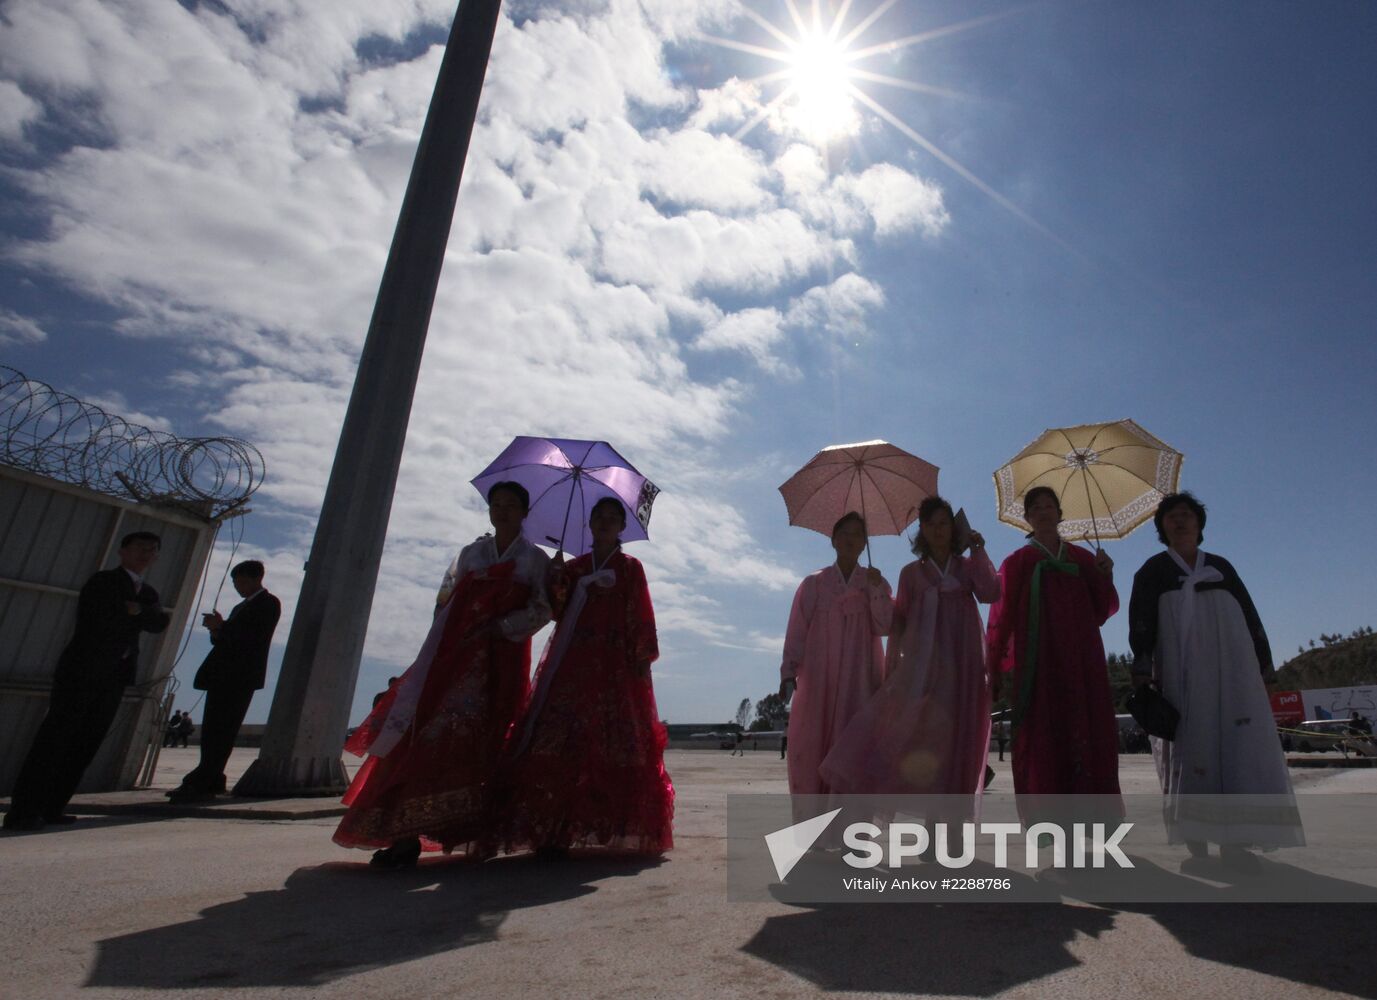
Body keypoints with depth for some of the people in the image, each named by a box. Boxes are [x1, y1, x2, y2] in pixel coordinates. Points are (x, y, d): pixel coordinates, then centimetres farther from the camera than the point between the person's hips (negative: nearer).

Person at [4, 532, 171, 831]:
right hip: (82, 669, -5)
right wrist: (138, 621, -3)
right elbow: (102, 621, -14)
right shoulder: (102, 582, -1)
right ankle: (22, 810, -3)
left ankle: (52, 807, 8)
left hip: (116, 677, 5)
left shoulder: (148, 593, 17)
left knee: (85, 745, 3)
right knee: (55, 738, -6)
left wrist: (138, 611, -15)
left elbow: (160, 623, -1)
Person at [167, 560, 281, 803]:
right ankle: (210, 781, 9)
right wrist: (217, 629, 4)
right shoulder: (241, 607, 28)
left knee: (220, 731, -12)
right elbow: (228, 639, 24)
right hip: (221, 674, 9)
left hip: (240, 676, -9)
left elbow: (253, 636, -14)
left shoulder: (269, 603, -1)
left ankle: (202, 782, -14)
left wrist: (220, 626, -10)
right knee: (212, 731, 6)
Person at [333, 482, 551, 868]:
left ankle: (475, 832, 4)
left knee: (480, 742, -5)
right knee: (427, 732, -8)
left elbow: (542, 610, -2)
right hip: (457, 654, 3)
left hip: (504, 658, -2)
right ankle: (407, 833, -5)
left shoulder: (536, 559, 8)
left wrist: (499, 627, -12)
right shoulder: (470, 554, 18)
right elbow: (447, 602, 15)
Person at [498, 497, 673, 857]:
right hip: (571, 663, 3)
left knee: (612, 744, -5)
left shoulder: (630, 568, 9)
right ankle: (553, 828, -2)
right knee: (560, 741, -6)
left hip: (614, 666, -3)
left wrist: (642, 659, -8)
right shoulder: (574, 567, 19)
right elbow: (558, 610, 9)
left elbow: (641, 618, 1)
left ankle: (619, 824, 4)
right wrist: (556, 580, -7)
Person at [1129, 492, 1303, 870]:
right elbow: (1140, 622, -1)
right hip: (1181, 667, -3)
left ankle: (1232, 842, -2)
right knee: (1191, 744, -8)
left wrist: (1264, 662, 7)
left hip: (1231, 664, 3)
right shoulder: (1153, 570, 10)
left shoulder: (1221, 567, 20)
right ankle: (1195, 844, -6)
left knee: (1237, 745, -5)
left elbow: (1250, 616, 17)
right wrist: (1142, 666, -12)